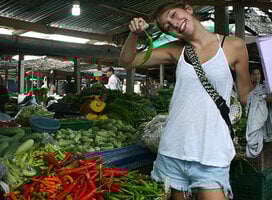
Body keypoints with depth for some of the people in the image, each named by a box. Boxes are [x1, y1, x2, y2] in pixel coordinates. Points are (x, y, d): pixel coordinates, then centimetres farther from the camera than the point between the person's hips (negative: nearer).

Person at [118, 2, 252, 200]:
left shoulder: (234, 46, -1)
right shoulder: (177, 50, 6)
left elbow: (246, 97, 8)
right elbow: (127, 61, 7)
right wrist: (134, 34, -7)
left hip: (211, 153, -3)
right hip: (172, 148, 3)